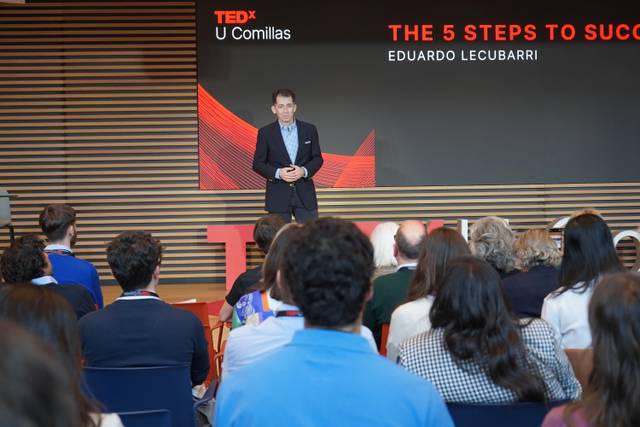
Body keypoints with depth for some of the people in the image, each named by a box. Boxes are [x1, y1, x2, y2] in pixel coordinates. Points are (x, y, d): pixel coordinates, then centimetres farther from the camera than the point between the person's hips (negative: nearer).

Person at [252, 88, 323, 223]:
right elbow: (258, 164, 0)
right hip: (278, 196, -1)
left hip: (305, 194, 1)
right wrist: (278, 173, -16)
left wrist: (304, 171, -13)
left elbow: (317, 158, 7)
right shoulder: (265, 133, -1)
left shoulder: (309, 130, 3)